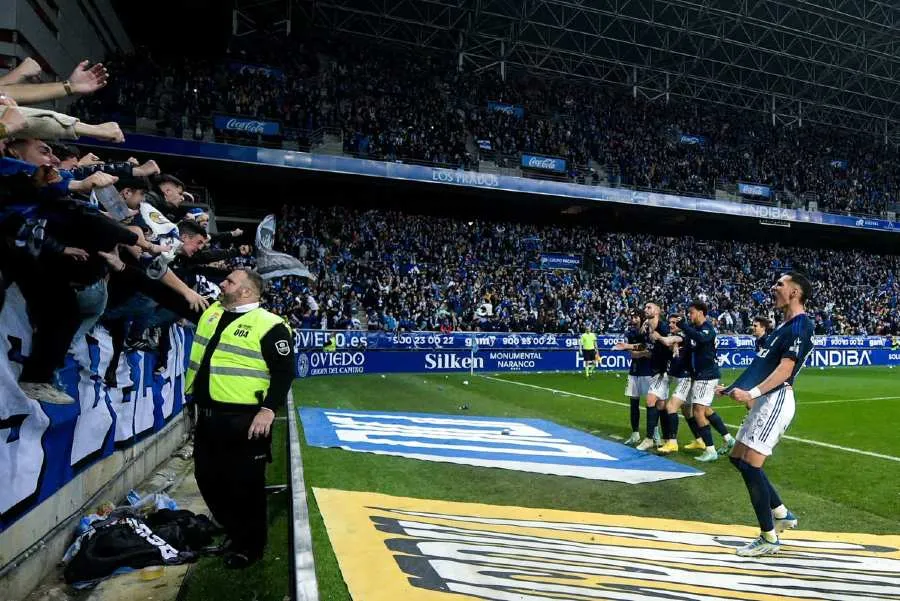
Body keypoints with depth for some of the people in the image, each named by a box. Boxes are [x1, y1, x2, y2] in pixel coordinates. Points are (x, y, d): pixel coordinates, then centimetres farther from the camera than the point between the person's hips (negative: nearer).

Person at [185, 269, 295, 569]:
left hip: (244, 421, -8)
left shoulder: (268, 324, -12)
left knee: (244, 485, 5)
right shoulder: (211, 312, 11)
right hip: (207, 417, 8)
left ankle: (250, 545, 27)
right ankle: (234, 531, 42)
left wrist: (268, 409, -20)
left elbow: (284, 372, -14)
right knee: (208, 480, 19)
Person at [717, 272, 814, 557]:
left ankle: (769, 538, 5)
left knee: (751, 465, -8)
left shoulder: (800, 325, -11)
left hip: (775, 400, -10)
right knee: (738, 458, 15)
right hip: (765, 401, 10)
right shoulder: (785, 325, 19)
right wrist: (734, 387, 24)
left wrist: (752, 393, -31)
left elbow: (785, 368, -21)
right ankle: (782, 514, 27)